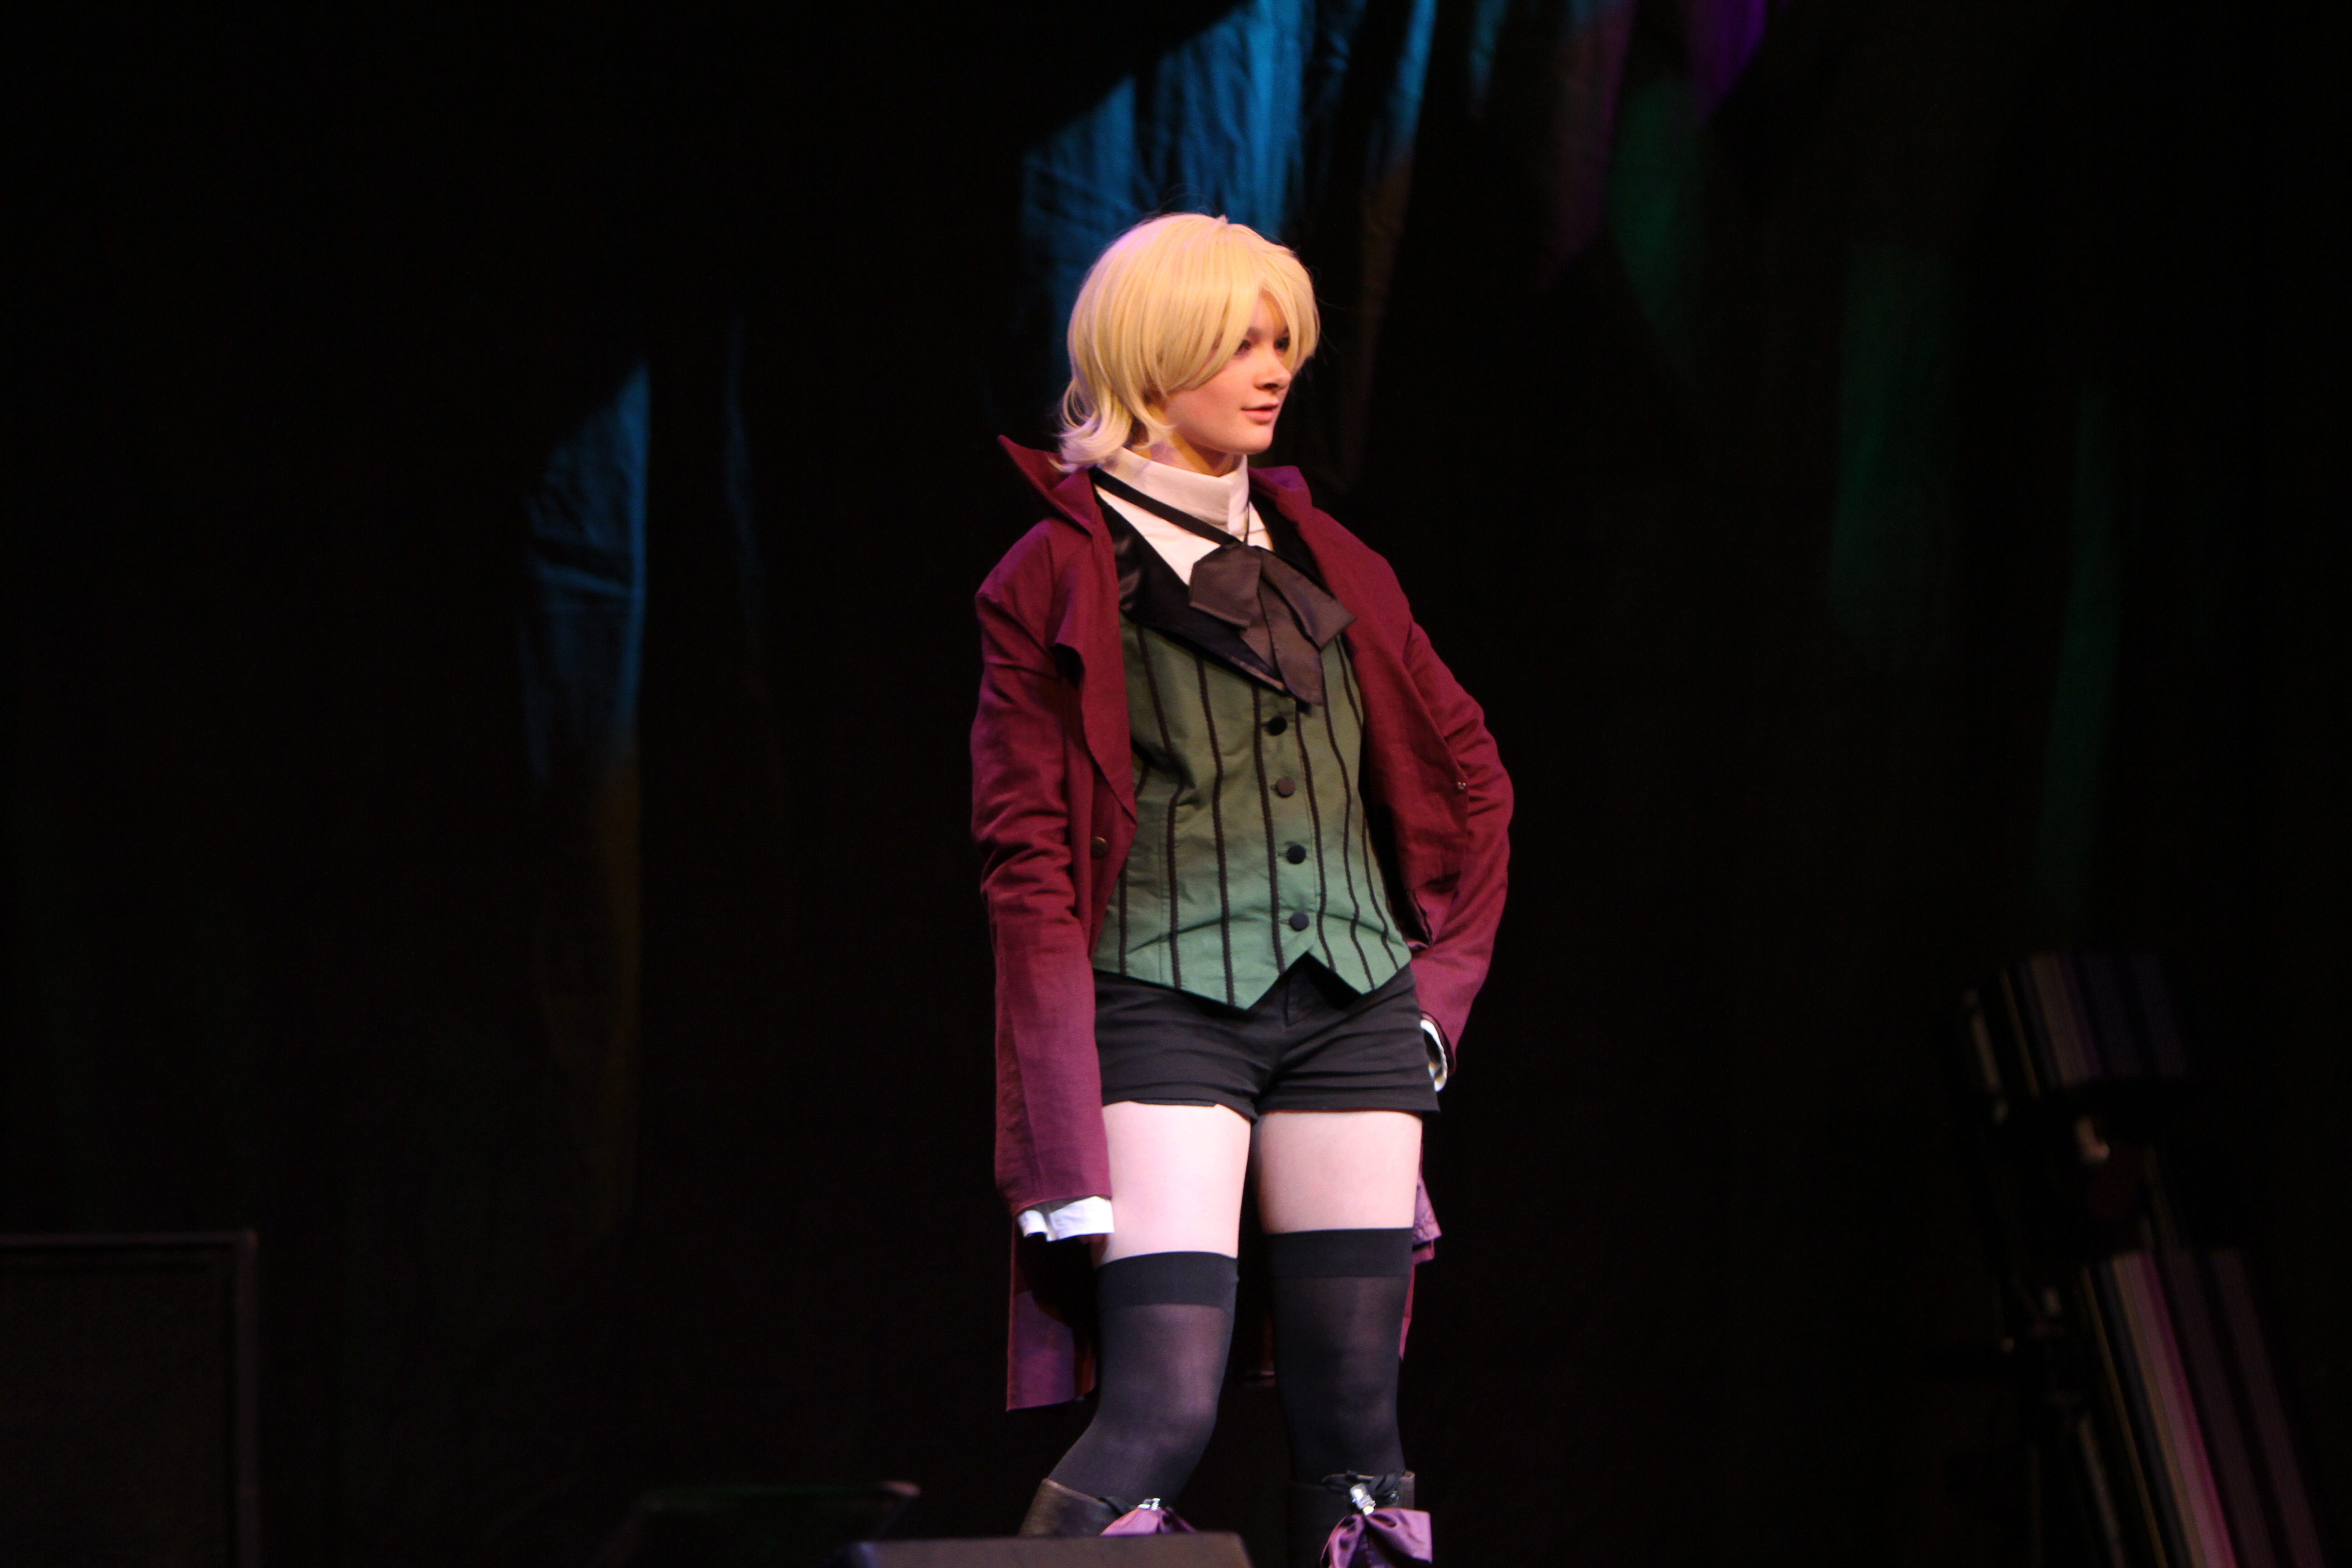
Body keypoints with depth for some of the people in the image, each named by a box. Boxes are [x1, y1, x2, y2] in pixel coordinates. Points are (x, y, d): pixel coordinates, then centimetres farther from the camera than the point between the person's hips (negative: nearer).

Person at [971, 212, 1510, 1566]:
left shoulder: (1324, 562, 16)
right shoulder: (1057, 580, 1)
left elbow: (1470, 774, 25)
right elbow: (1027, 858, -4)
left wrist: (1444, 975, 15)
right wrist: (1070, 1137, -12)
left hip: (1354, 1006, 5)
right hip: (1164, 1009, -5)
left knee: (1357, 1420, 2)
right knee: (1164, 1410, -17)